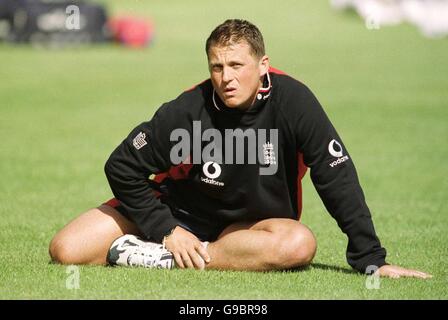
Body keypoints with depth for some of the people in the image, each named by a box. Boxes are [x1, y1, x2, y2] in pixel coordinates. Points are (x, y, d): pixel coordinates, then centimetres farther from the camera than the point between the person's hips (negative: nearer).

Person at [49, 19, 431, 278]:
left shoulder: (292, 101, -20)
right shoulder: (187, 112, -22)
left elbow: (339, 179, -16)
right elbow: (121, 168, -11)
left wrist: (371, 260, -19)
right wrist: (166, 230, -17)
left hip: (250, 224, 1)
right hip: (177, 212, -1)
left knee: (299, 244, -36)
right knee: (66, 251, -18)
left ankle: (166, 260, -28)